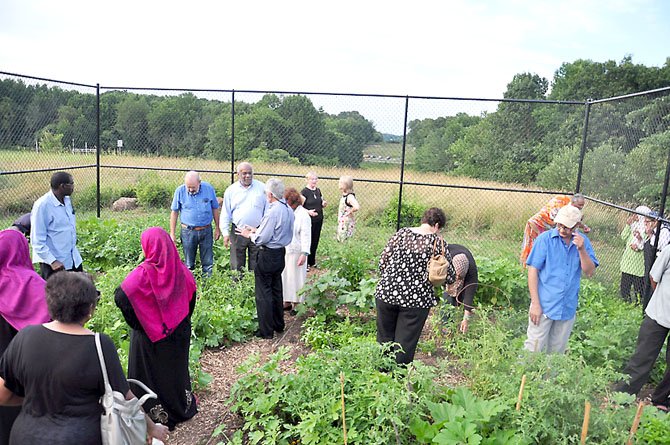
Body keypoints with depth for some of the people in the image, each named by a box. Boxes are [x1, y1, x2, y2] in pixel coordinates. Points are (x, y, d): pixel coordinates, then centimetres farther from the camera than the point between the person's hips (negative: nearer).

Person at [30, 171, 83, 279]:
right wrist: (52, 261, -22)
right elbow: (37, 241, -18)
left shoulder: (67, 200, 5)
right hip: (54, 262, -7)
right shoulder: (42, 205, -18)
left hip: (73, 260, 8)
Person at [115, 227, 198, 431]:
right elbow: (191, 295, 1)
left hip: (150, 333, -4)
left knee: (151, 372, 16)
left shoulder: (144, 272, -24)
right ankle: (182, 405, 42)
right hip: (178, 331, 4)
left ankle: (156, 412, 29)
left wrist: (135, 321, -14)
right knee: (175, 366, 24)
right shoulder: (180, 270, -11)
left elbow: (121, 296, -29)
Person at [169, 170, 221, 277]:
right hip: (188, 232, 0)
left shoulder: (208, 188, -5)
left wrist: (217, 228, 9)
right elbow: (174, 212, 1)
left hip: (206, 231, 1)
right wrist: (172, 234, 0)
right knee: (189, 264, 9)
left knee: (208, 263, 7)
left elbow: (215, 209, 7)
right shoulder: (180, 191, -7)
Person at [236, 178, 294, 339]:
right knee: (276, 290, 20)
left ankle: (266, 331, 12)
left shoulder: (273, 212, -23)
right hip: (281, 253, 9)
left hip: (268, 255, -9)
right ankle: (278, 325, 33)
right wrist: (256, 230, 12)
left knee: (264, 293, 4)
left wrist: (249, 234, -2)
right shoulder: (288, 210, 3)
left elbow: (262, 239, -21)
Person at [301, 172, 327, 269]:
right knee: (308, 241, -3)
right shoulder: (304, 192, -10)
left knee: (315, 241, 12)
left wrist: (324, 204, -2)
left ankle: (312, 261, 26)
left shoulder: (318, 190, 10)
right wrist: (308, 211, -26)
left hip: (319, 220, 6)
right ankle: (305, 263, 8)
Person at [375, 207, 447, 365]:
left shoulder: (402, 233, 3)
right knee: (405, 343, 10)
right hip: (416, 298, -3)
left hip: (386, 292, 3)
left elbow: (383, 260, 4)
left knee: (384, 337, 19)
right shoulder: (437, 242, -4)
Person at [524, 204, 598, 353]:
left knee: (557, 351, 15)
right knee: (534, 348, -2)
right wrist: (535, 304, -13)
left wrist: (581, 250, -17)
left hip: (568, 308, 4)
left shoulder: (582, 241, 2)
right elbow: (533, 270, -9)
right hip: (544, 306, -4)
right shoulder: (545, 238, -9)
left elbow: (589, 272, -1)